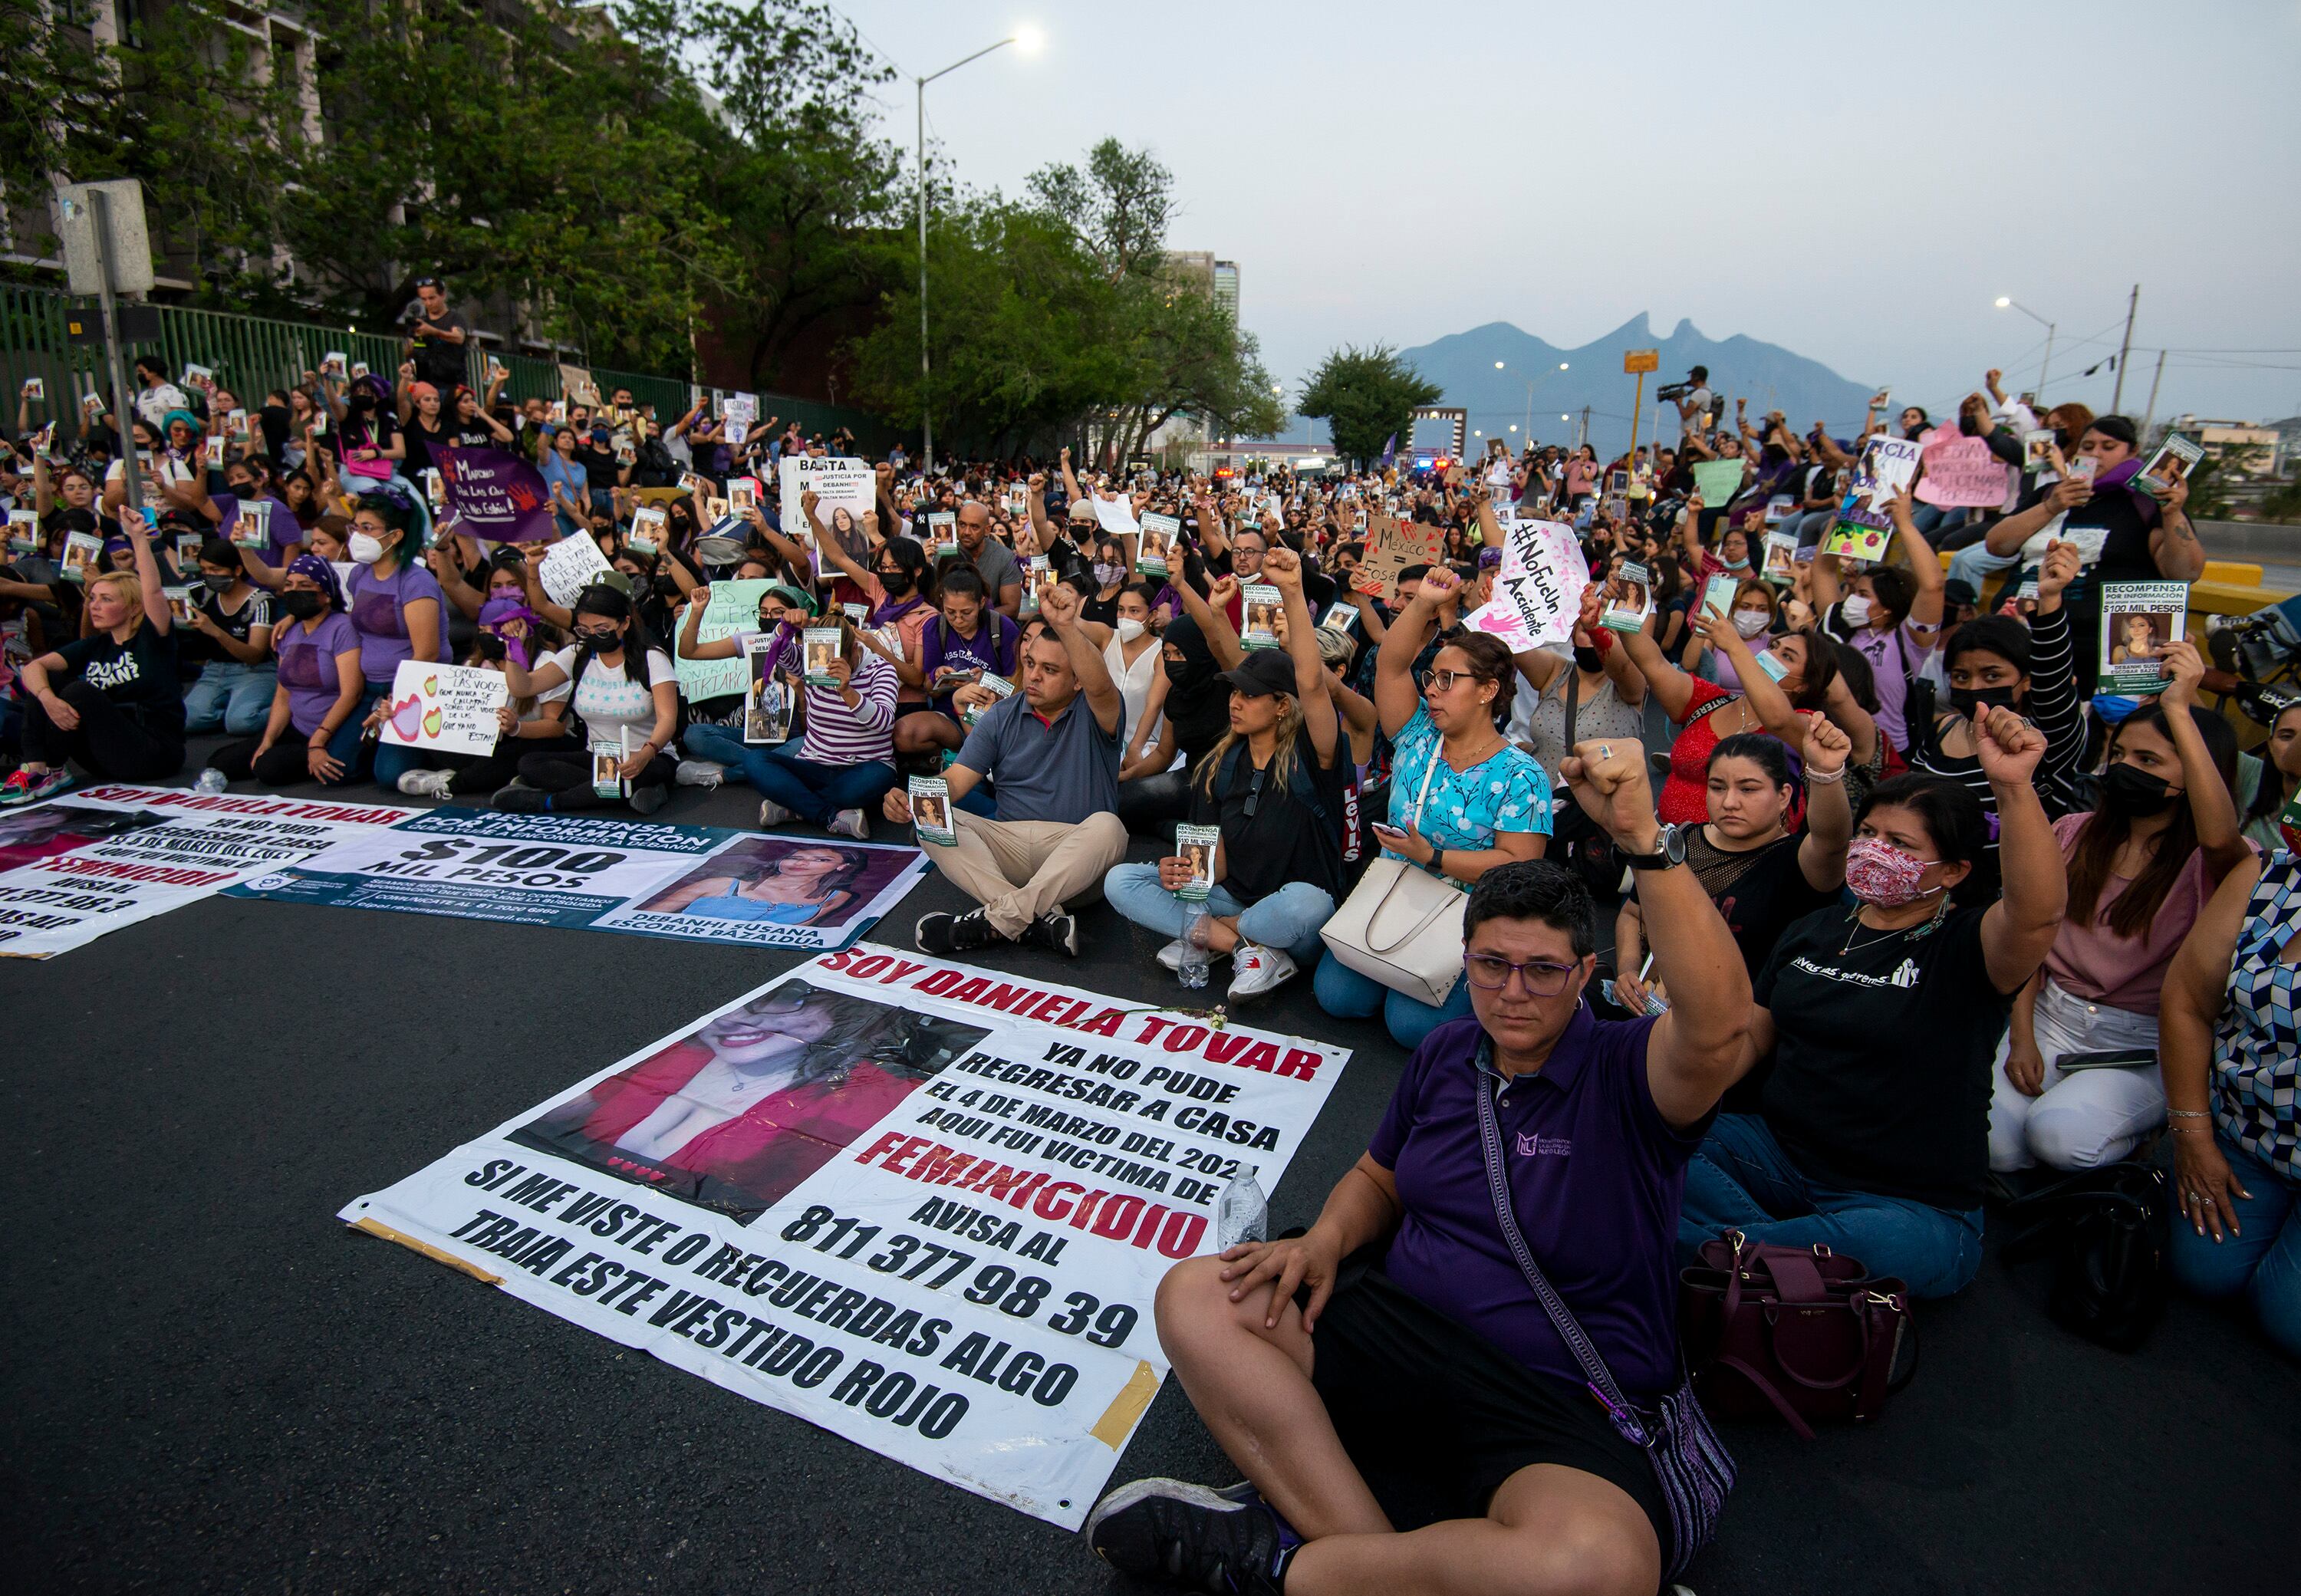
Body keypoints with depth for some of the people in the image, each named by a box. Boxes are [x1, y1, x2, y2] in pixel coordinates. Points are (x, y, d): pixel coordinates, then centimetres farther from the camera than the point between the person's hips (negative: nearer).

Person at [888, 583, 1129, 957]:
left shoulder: (1095, 712, -1)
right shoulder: (1001, 716, 10)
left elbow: (1099, 685, -28)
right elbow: (957, 779, 1)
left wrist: (1065, 626, -45)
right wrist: (911, 802, -22)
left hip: (1076, 861, -3)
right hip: (1010, 848, 4)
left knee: (1106, 827, -35)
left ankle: (996, 920, -33)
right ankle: (1042, 919, -37)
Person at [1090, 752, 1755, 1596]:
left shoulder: (1628, 1071, -9)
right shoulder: (1446, 1051, 9)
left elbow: (1717, 1025, -32)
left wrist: (1643, 838, -41)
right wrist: (1328, 1238, -2)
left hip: (1560, 1409, -4)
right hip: (1393, 1329, 5)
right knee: (1195, 1296, -13)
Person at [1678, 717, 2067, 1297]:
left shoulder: (1967, 947, -6)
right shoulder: (1813, 932, 11)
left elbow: (2038, 914, -31)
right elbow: (1750, 1038, 14)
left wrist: (2014, 788, -44)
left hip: (1910, 1205, -5)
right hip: (1775, 1151, 5)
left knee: (1893, 1247, -41)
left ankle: (1724, 1242, -18)